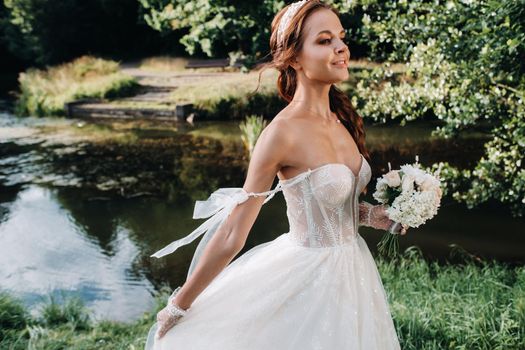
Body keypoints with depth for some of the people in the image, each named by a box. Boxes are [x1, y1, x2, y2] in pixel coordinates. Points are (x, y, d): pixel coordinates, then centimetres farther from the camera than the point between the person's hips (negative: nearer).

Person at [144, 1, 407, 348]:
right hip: (308, 277, -8)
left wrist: (388, 217, -1)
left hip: (352, 269, 8)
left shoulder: (342, 118, 0)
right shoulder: (283, 132, -23)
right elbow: (231, 236, -20)